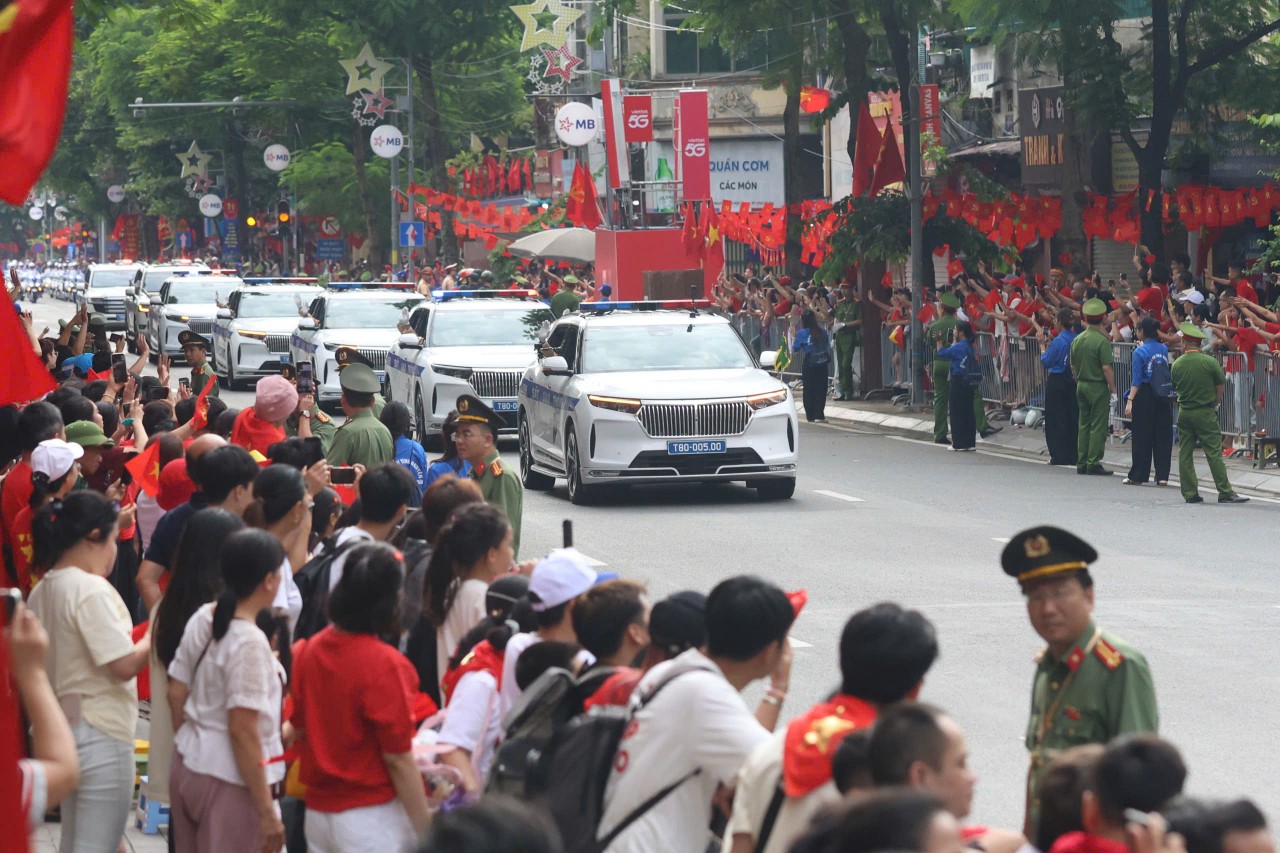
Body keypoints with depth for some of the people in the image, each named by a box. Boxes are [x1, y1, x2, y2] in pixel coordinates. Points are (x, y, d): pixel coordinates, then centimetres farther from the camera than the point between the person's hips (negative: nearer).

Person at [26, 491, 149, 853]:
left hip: (62, 729, 9)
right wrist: (153, 637, -4)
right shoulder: (92, 589, -18)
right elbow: (125, 665, -21)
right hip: (100, 737, -9)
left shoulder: (42, 591, 7)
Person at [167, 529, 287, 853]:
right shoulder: (250, 643, -20)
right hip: (228, 782, -8)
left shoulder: (201, 619, 2)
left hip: (188, 765, 8)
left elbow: (176, 696, 9)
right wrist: (267, 812, -17)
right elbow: (243, 732, -21)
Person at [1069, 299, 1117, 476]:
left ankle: (1081, 463, 15)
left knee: (1084, 425, 13)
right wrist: (1113, 390, -11)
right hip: (1098, 387, -7)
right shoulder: (1102, 341, -16)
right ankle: (1093, 464, -2)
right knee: (1098, 426, -1)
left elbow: (1073, 367, 12)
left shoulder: (1077, 340, 5)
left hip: (1081, 386, 7)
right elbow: (1106, 368, -18)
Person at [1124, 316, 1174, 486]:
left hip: (1145, 396, -5)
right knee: (1163, 435, 7)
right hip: (1164, 396, 5)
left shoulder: (1140, 352, -9)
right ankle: (1162, 476, 8)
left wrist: (1130, 401, -12)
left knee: (1142, 437, 1)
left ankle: (1138, 476, 6)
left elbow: (1137, 380, -12)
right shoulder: (1164, 349, 5)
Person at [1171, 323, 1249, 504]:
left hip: (1184, 412, 2)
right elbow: (1221, 386, -1)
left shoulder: (1177, 365, -2)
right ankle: (1225, 492, -2)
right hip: (1205, 412, -2)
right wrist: (1215, 403, 14)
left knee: (1185, 454, 8)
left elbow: (1174, 387, 8)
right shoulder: (1210, 361, -8)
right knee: (1214, 453, -1)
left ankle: (1189, 493, 7)